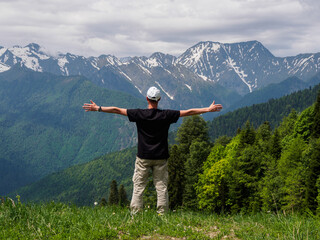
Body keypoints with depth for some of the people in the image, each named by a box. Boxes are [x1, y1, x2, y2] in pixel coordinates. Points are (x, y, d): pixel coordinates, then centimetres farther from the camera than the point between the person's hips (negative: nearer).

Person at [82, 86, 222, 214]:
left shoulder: (139, 114, -6)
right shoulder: (166, 115, -5)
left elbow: (117, 110, -1)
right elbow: (189, 112, 0)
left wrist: (98, 108, 9)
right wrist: (209, 109, 9)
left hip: (143, 157, 0)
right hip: (161, 157, 0)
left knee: (138, 186, 5)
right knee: (161, 187, 4)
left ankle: (135, 213, 3)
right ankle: (162, 214, 3)